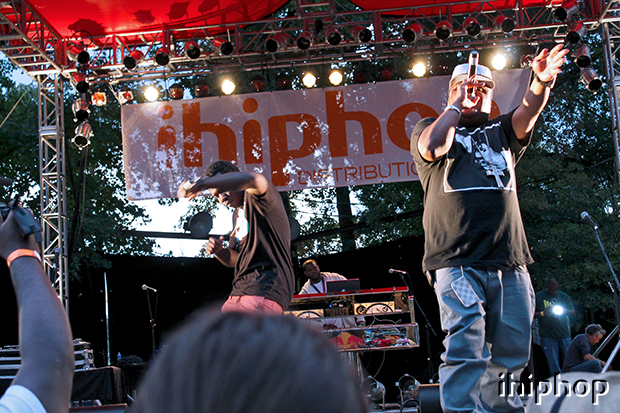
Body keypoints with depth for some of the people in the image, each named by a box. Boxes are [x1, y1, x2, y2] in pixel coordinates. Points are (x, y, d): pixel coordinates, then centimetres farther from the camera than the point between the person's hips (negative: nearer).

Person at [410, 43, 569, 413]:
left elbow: (528, 114, 2)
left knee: (512, 349, 3)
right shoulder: (432, 128, 16)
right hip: (457, 260, -4)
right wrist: (457, 105, 4)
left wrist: (541, 82, -19)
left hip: (510, 261, 4)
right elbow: (432, 146, -9)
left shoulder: (501, 132, 23)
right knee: (466, 345, -17)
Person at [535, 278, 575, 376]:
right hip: (548, 336, -3)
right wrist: (543, 313, -13)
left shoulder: (564, 296, 14)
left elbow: (573, 312, 11)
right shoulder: (538, 297, 5)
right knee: (554, 367, -5)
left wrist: (564, 311, -10)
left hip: (564, 335, 3)